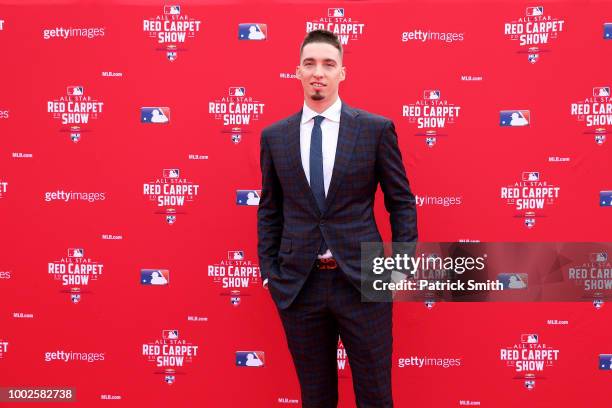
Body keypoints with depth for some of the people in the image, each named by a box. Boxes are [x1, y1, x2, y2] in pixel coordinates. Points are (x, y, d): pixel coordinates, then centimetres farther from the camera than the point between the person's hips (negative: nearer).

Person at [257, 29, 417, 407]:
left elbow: (402, 202, 3)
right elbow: (269, 210, 11)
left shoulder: (376, 128, -1)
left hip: (362, 281, -2)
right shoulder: (274, 135, 5)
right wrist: (269, 272, 5)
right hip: (298, 284, 2)